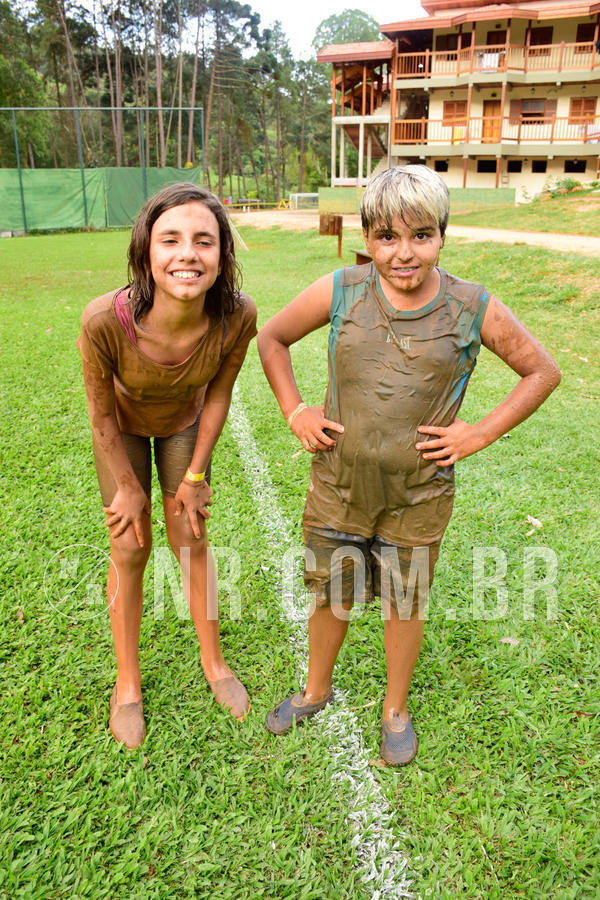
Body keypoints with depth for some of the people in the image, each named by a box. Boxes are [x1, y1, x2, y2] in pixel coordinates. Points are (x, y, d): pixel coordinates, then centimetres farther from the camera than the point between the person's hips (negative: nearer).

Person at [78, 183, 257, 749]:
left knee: (192, 541, 10)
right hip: (123, 427, -1)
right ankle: (127, 682, 28)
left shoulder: (237, 315, -35)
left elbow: (218, 394, -15)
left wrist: (194, 476, -6)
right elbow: (102, 413, -21)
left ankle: (213, 662, 33)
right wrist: (129, 487, -8)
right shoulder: (105, 320, -40)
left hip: (185, 422, 2)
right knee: (129, 550, 5)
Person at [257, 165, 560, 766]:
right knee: (330, 598, 18)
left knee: (405, 605, 17)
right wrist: (295, 412, -3)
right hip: (338, 486, 1)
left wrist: (480, 433, -7)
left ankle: (395, 710, 45)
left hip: (418, 496, -1)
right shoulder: (339, 292, -9)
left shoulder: (474, 310, -11)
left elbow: (542, 372, 2)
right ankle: (316, 690, 48)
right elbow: (271, 338, 6)